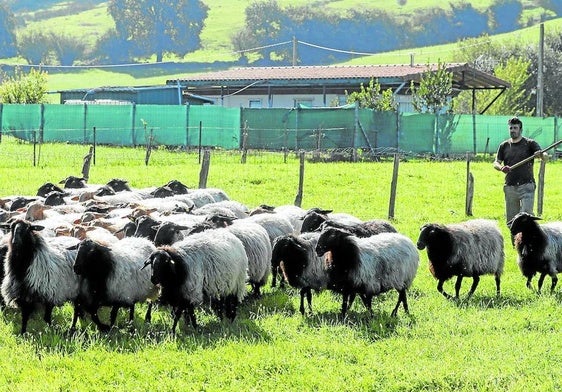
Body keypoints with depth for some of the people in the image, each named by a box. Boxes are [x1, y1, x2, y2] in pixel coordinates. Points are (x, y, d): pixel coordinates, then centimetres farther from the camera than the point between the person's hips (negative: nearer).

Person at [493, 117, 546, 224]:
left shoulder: (530, 144, 1)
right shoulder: (504, 146, 11)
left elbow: (544, 156, -11)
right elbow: (496, 163, 7)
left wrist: (541, 155, -37)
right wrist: (501, 168, -17)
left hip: (526, 186, -4)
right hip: (510, 187, 4)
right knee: (511, 219, 5)